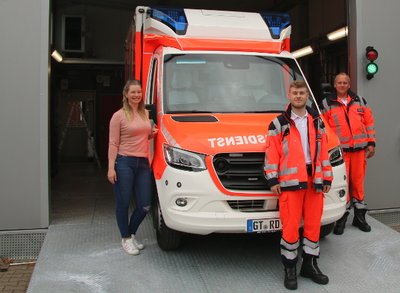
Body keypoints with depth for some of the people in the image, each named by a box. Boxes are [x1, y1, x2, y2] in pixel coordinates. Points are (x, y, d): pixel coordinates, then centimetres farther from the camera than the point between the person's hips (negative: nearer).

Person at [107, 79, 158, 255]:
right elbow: (113, 143, -7)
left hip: (143, 163, 6)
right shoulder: (119, 116, -5)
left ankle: (132, 234, 28)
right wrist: (111, 167, -14)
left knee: (144, 205, 6)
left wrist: (152, 134, 6)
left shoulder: (145, 113, 14)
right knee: (123, 204, 5)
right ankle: (126, 239, 22)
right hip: (124, 163, -5)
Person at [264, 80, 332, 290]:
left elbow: (324, 152, 14)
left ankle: (309, 265, 25)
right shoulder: (279, 123, 3)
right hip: (290, 181, -4)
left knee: (313, 224, 9)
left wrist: (327, 178, 9)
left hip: (314, 180, 4)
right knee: (290, 226, -4)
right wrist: (272, 180, -8)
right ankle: (289, 269, 11)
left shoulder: (317, 122, 14)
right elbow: (271, 154, -2)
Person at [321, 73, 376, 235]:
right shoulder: (326, 104, 6)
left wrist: (371, 143, 7)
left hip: (359, 148, 2)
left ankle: (359, 216, 19)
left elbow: (369, 122, 13)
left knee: (358, 181, 6)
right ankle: (342, 217, 7)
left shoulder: (360, 101, 14)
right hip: (339, 150, -2)